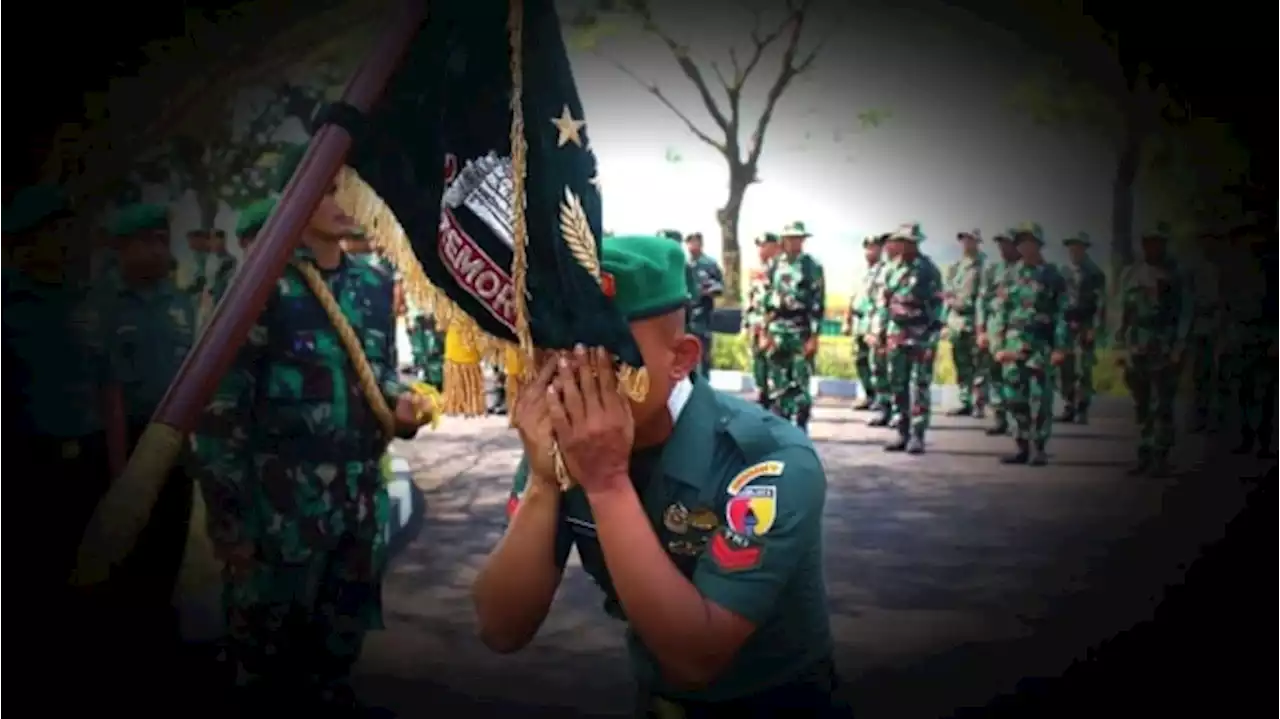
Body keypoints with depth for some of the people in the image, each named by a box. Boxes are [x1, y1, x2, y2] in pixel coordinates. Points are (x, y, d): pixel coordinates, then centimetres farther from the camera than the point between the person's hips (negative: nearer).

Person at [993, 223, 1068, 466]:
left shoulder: (1053, 276, 1)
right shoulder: (1012, 274, 11)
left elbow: (1062, 314, -2)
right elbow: (1001, 311, 10)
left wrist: (1060, 348, -9)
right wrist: (999, 345, 4)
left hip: (1041, 345, -4)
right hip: (1014, 343, 4)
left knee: (1040, 398, -4)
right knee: (1014, 397, 4)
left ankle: (1039, 449, 5)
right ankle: (1022, 447, 15)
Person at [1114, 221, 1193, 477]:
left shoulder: (1176, 275, 0)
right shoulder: (1131, 273, 9)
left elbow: (1185, 313, -3)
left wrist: (1178, 348, -10)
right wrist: (1120, 346, 8)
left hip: (1164, 351, -4)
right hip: (1136, 350, 4)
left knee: (1161, 407, -4)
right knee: (1141, 407, 9)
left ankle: (1160, 459, 1)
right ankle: (1145, 457, 17)